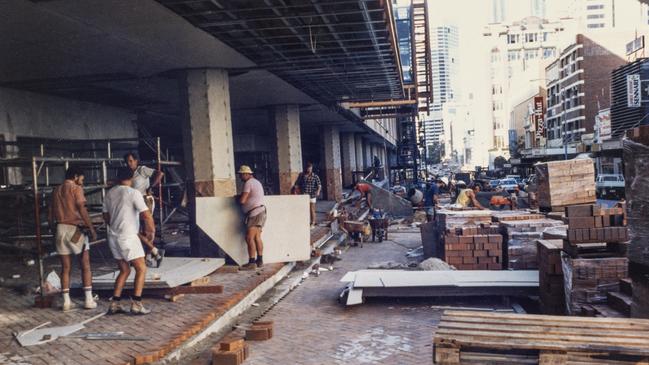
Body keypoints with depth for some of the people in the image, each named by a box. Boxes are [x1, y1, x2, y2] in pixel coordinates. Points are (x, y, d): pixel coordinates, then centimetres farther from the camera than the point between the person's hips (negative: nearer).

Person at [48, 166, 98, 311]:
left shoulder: (56, 190, 15)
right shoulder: (76, 188, -4)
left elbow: (50, 215, 15)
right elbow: (82, 210, -16)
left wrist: (53, 229, 22)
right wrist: (92, 229, -15)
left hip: (60, 228, 6)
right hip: (75, 229, -6)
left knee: (65, 268, 9)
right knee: (85, 266, 3)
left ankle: (67, 302, 10)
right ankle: (89, 300, 3)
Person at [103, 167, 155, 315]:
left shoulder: (109, 193, 9)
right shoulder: (133, 193, -12)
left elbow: (106, 217, 19)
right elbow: (147, 215, -17)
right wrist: (151, 231, -1)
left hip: (113, 236, 7)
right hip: (128, 237, -7)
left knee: (124, 270, 17)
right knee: (141, 269, 2)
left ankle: (115, 304, 14)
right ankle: (136, 304, -4)